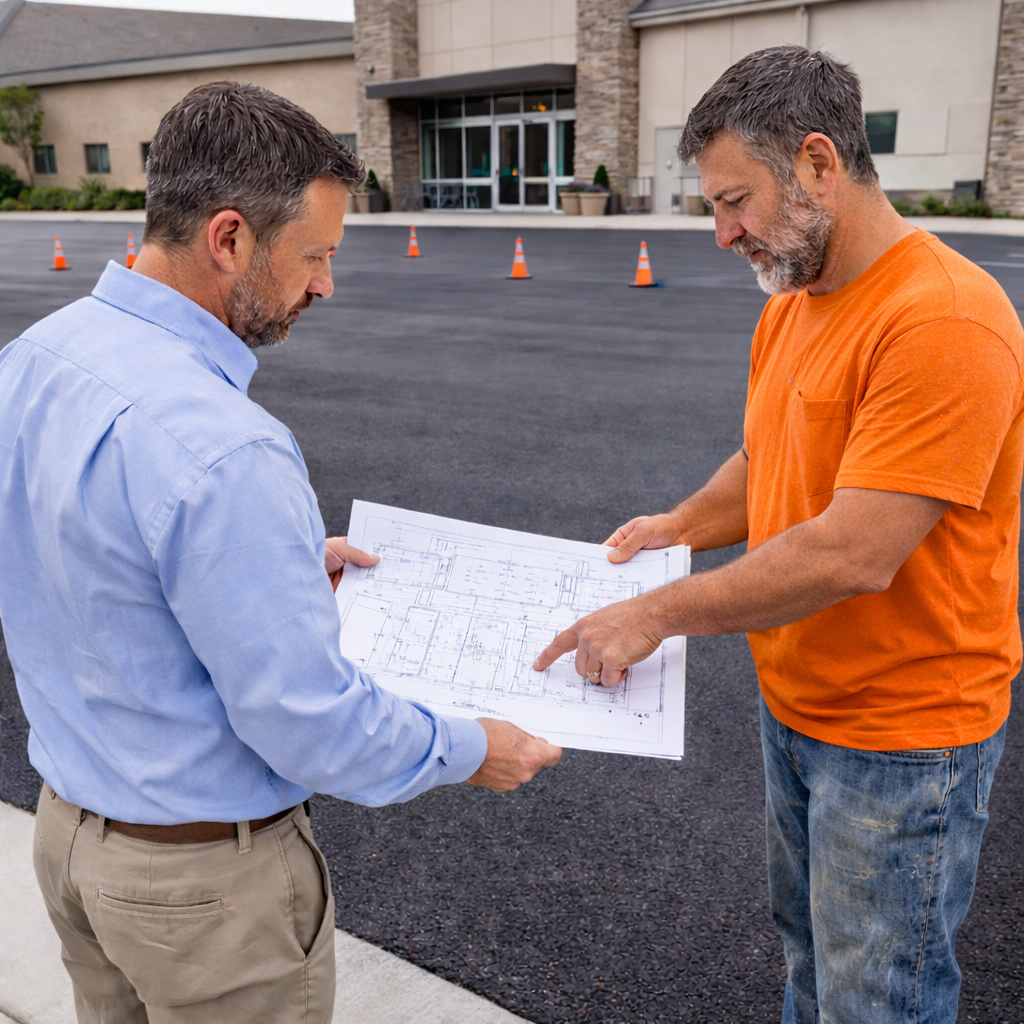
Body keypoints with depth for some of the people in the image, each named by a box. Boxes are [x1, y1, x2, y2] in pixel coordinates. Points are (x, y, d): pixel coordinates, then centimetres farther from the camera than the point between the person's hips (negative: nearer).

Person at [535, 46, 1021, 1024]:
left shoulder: (945, 321, -26)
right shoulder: (789, 306, 4)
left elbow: (853, 554, -30)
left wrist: (659, 612, -24)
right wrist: (678, 526, 0)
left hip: (902, 732, -8)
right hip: (794, 703, 8)